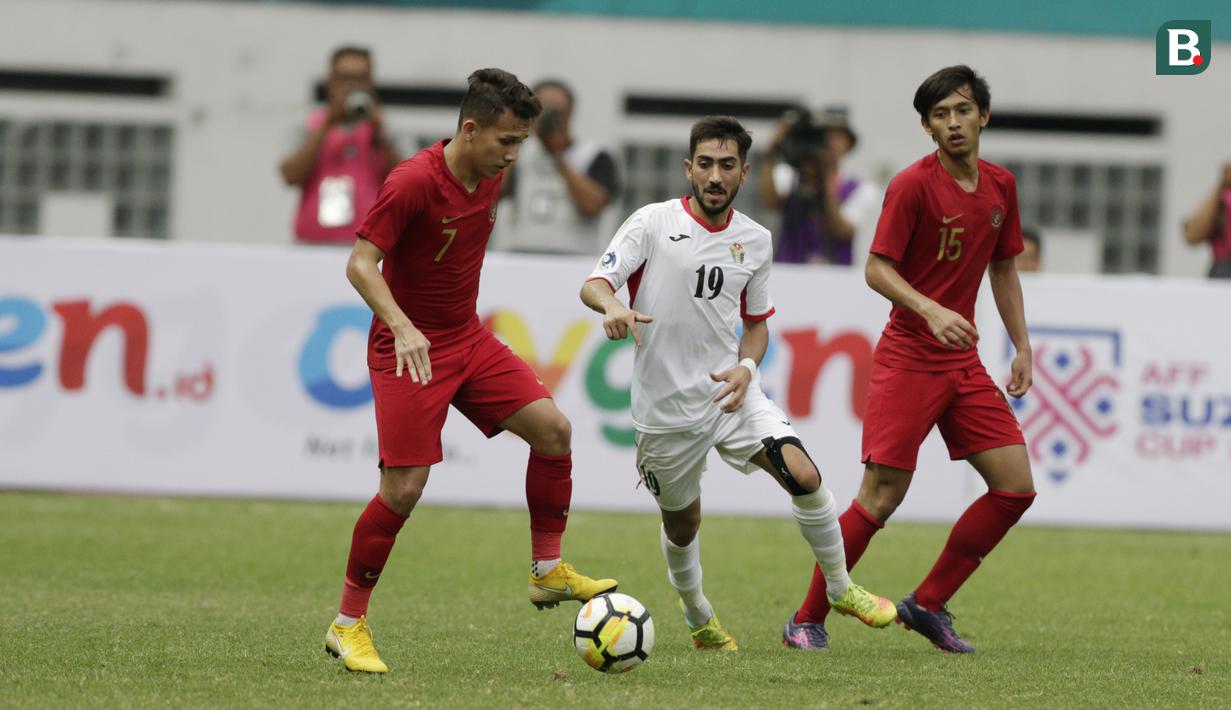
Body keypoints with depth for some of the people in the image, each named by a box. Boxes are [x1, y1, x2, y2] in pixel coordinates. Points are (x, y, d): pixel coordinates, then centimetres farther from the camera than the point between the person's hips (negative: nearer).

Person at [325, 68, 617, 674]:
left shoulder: (490, 177, 2)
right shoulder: (412, 183, -22)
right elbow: (360, 263, -25)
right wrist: (402, 326, -39)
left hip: (468, 339, 7)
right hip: (409, 348, -7)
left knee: (552, 428, -5)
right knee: (404, 487, -12)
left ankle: (548, 572, 8)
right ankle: (348, 624, 2)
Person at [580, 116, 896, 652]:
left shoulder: (755, 241, 4)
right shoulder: (653, 223, -8)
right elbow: (594, 284, -15)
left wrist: (745, 367, -5)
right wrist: (612, 307, -39)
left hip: (729, 391, 2)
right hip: (665, 403, -2)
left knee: (804, 476, -17)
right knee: (682, 523, 12)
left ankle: (840, 589, 3)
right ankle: (696, 616, 41)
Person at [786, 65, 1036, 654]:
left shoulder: (1000, 186, 8)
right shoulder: (913, 185, -12)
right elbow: (877, 269, -13)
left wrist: (1022, 346, 14)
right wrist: (929, 310, -28)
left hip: (963, 361, 6)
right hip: (907, 358, -6)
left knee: (1016, 487, -1)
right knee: (881, 497, -10)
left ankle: (928, 604, 11)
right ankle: (809, 619, 3)